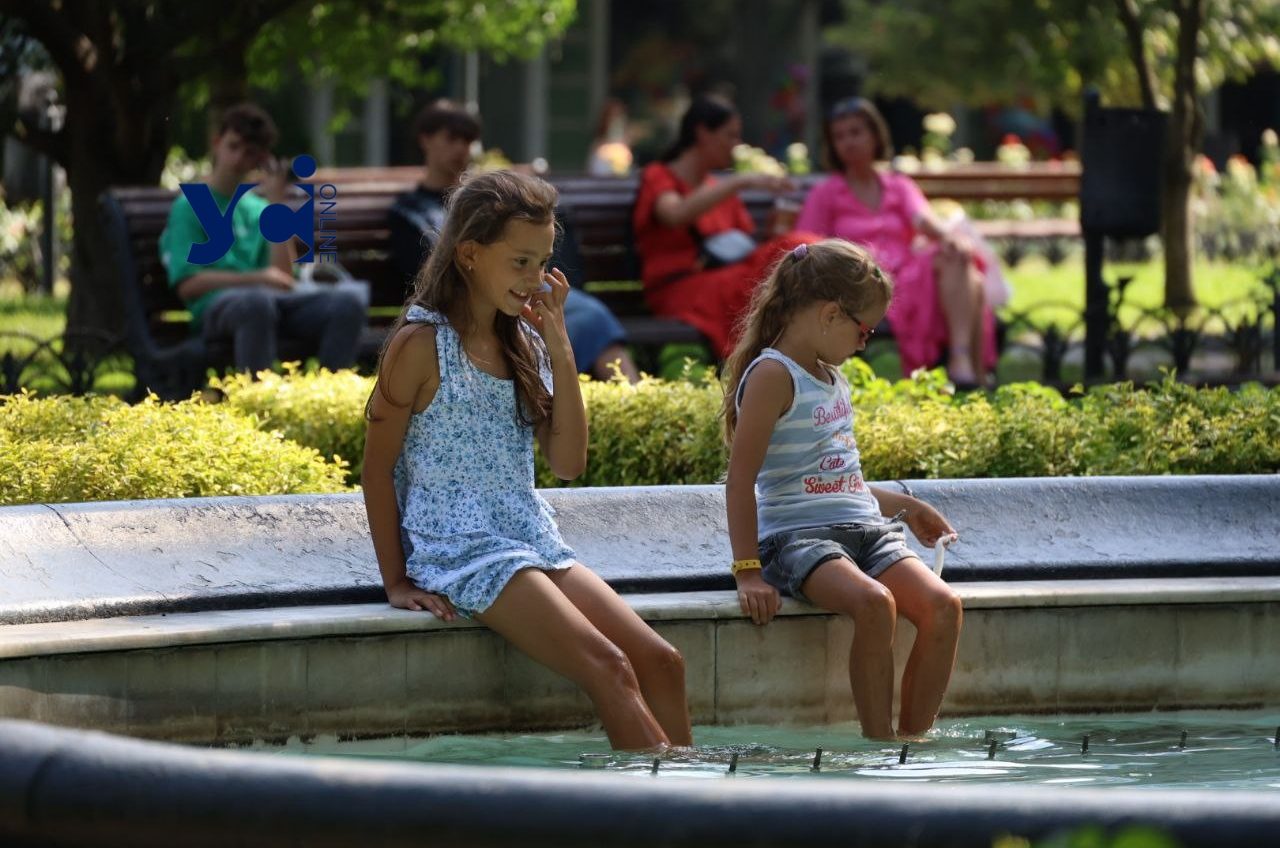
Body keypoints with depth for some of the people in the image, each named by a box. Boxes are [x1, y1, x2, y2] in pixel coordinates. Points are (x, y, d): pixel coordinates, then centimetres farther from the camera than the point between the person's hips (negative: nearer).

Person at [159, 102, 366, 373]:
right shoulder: (190, 206, 11)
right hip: (217, 307, -5)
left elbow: (283, 278, 13)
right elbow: (187, 284, -2)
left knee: (347, 302, -24)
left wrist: (277, 206, 11)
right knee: (256, 301, -42)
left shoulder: (258, 209, 26)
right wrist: (256, 279, -11)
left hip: (276, 301, 5)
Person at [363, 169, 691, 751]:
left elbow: (569, 462, 6)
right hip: (462, 550, -7)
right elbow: (377, 467, -4)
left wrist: (559, 350, -1)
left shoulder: (524, 342, 12)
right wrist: (396, 582, -7)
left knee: (661, 662, -9)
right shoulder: (422, 344, -7)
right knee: (608, 666, -22)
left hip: (535, 543, 7)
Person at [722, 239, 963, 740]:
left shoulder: (830, 377, 21)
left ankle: (913, 741, -15)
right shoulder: (773, 375, -7)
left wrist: (901, 505, 37)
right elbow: (741, 478, -13)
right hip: (797, 534, -8)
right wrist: (748, 571, -18)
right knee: (873, 603, -36)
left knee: (942, 605, -19)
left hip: (863, 529, 8)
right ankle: (879, 747, -29)